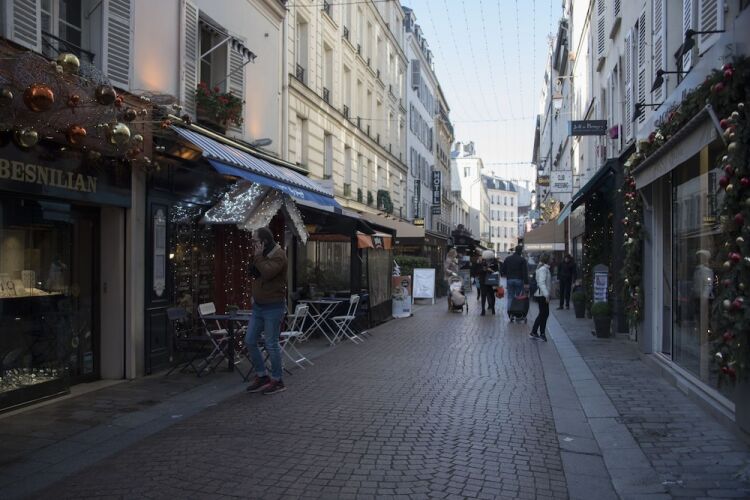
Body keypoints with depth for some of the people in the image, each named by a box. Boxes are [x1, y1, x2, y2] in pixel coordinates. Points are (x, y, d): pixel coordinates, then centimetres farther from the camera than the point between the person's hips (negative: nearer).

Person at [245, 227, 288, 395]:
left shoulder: (278, 255, -13)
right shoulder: (263, 255, 14)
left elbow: (267, 273, -27)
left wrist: (258, 256, -17)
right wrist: (254, 295, 7)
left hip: (273, 307, -9)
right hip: (259, 306, 9)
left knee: (271, 344, -2)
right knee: (249, 341, 9)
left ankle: (277, 381, 11)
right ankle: (261, 376, 21)